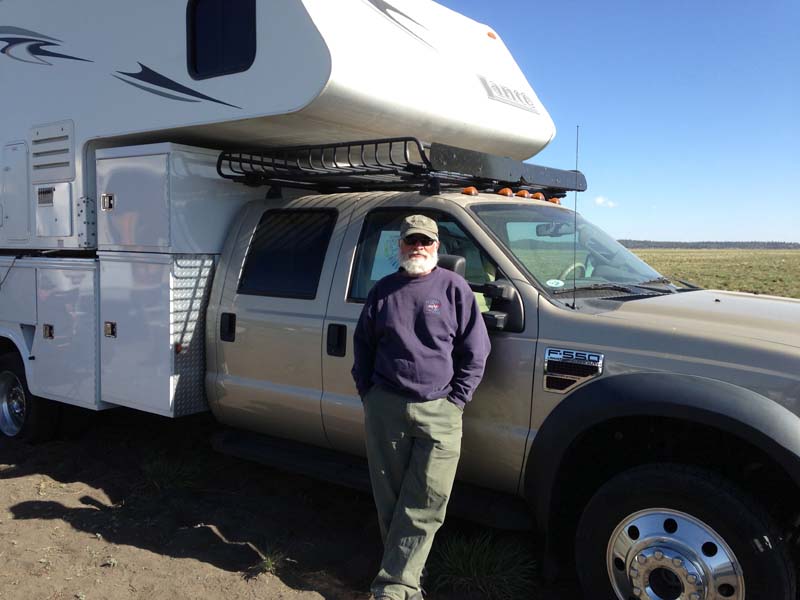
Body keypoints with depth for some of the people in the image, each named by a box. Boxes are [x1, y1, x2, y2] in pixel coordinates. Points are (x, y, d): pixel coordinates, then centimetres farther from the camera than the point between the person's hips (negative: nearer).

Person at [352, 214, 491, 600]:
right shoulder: (383, 290, 10)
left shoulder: (454, 288, 2)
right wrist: (367, 393, 9)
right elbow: (362, 344, 18)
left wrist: (456, 400, -3)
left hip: (439, 412, -2)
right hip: (384, 408, 3)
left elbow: (475, 351, 3)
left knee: (424, 504, -3)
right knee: (389, 499, 9)